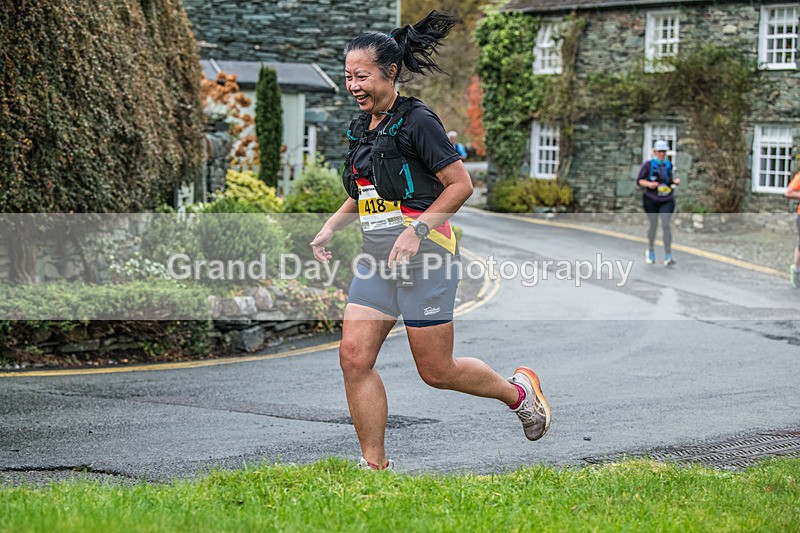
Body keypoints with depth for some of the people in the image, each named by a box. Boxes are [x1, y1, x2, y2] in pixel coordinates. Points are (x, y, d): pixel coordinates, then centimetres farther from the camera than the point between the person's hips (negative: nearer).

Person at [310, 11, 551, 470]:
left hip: (424, 255, -7)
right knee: (354, 358, -4)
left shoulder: (417, 120, -11)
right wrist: (330, 227, 9)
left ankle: (519, 391, 26)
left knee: (436, 371, 0)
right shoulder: (361, 129, 12)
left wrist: (416, 230, -19)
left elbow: (461, 184, -12)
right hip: (377, 259, 7)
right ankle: (374, 466, 5)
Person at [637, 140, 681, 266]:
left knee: (666, 225, -11)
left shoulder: (669, 165, 6)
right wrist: (648, 184, -24)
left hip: (667, 200, 2)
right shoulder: (648, 165, -6)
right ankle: (650, 250, 34)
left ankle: (668, 257, -16)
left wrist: (676, 181, -3)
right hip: (651, 200, -2)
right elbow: (639, 180, -5)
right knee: (653, 226, 8)